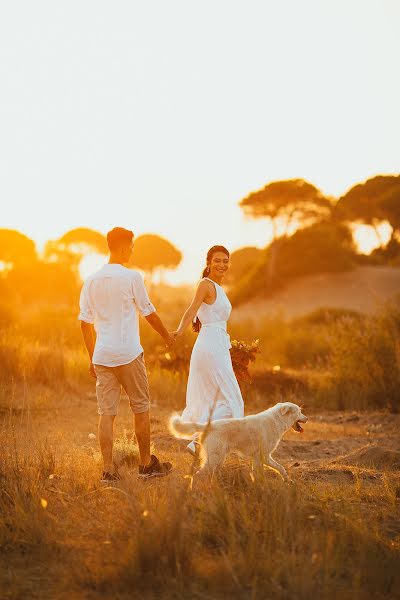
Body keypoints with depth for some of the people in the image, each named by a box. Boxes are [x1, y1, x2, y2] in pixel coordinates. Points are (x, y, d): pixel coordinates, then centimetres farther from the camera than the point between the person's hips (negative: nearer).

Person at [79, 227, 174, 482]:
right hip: (128, 354, -4)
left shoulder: (91, 281, 8)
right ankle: (147, 464, 16)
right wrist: (167, 336, 17)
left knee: (106, 413, 4)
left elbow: (85, 323, 10)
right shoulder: (132, 277, -7)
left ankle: (109, 469, 1)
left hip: (101, 356, 5)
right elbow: (149, 313, 0)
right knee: (141, 408, 9)